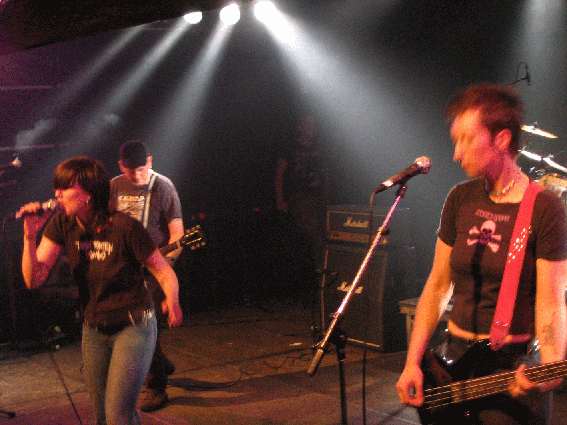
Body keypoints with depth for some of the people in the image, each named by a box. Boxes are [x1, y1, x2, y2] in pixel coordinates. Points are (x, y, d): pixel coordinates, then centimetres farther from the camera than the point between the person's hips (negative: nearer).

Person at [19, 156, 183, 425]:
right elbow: (34, 279, -10)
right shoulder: (61, 225, -6)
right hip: (93, 330, 6)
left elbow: (164, 273, -12)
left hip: (133, 328, -6)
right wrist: (30, 236, -22)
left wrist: (172, 302, -27)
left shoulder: (124, 227, -20)